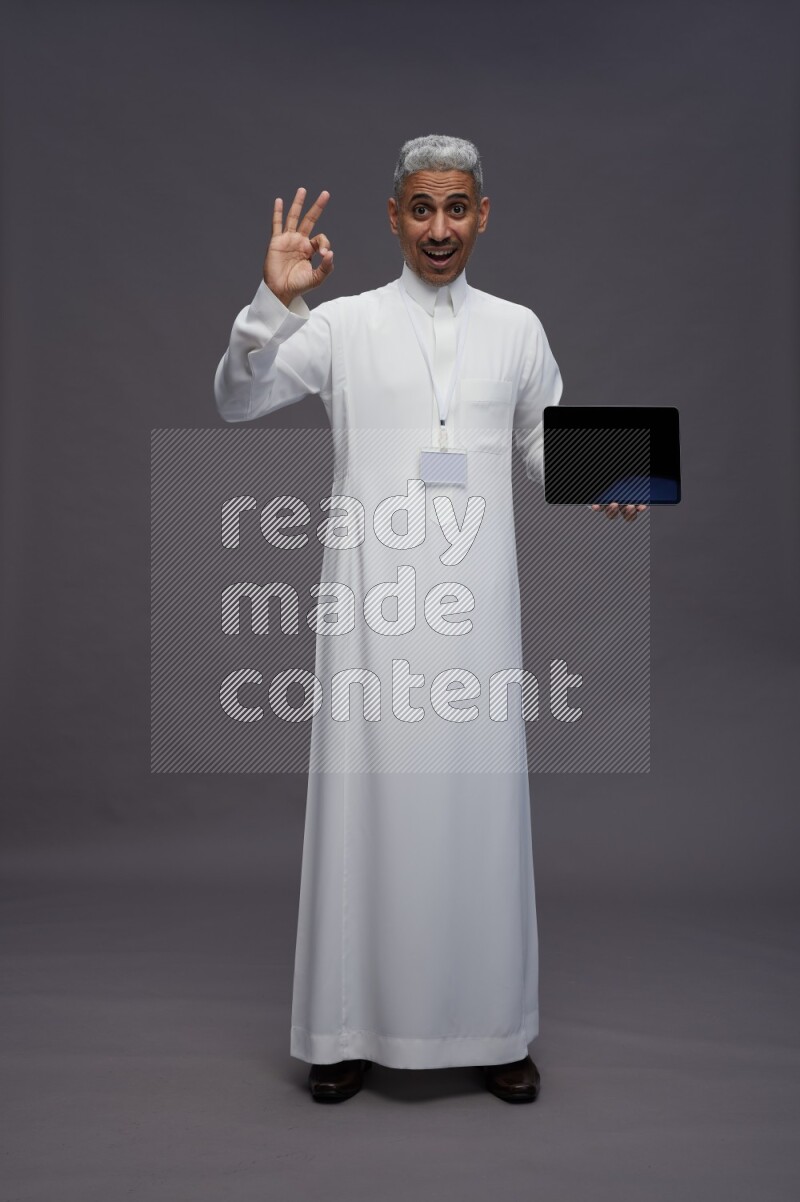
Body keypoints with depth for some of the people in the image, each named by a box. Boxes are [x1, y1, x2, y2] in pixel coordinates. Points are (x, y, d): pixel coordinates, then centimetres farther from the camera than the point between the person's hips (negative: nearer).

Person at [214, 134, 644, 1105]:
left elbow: (543, 442, 18)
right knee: (368, 795, 2)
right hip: (373, 596, -1)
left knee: (480, 798, 5)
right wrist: (274, 303, -14)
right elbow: (235, 402, 0)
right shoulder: (342, 325, 4)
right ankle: (352, 1026, 18)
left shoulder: (517, 329, 11)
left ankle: (494, 1026, 21)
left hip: (475, 598, 2)